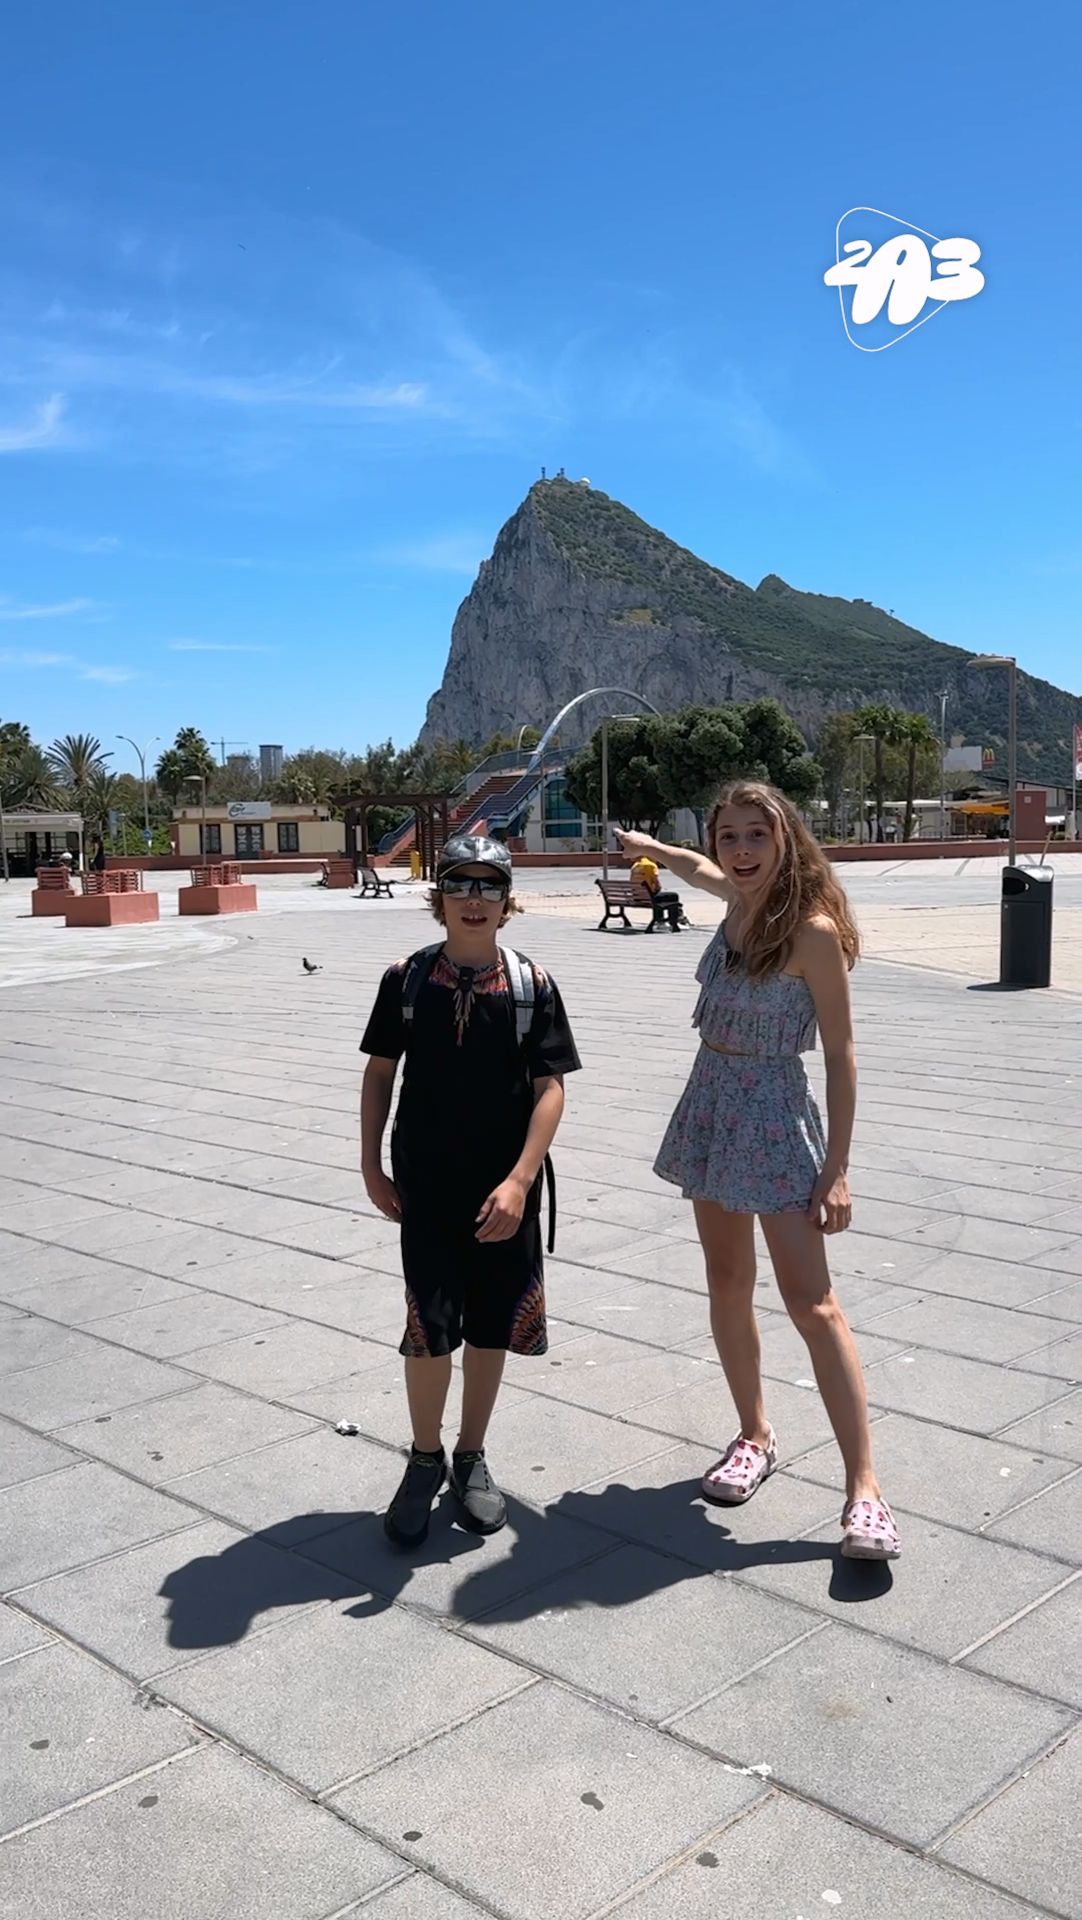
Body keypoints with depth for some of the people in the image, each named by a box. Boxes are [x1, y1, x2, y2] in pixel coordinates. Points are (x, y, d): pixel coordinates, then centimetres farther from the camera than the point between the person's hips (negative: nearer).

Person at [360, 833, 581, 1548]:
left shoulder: (532, 986, -5)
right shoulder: (406, 979, -2)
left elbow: (550, 1088, -7)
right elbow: (380, 1072, 7)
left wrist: (519, 1181, -15)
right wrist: (372, 1166, 5)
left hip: (506, 1189, 1)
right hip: (426, 1185, 0)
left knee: (492, 1328, 11)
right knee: (430, 1328, -2)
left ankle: (472, 1457, 31)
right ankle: (425, 1459, 21)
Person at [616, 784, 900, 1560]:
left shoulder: (812, 930, -17)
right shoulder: (740, 901, 3)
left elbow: (841, 1052, -15)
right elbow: (701, 870, 30)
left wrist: (837, 1167, -18)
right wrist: (650, 847, 48)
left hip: (775, 1116, -7)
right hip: (712, 1105, 7)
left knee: (812, 1302, -9)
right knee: (729, 1285, 13)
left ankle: (865, 1489, -6)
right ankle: (755, 1437, 27)